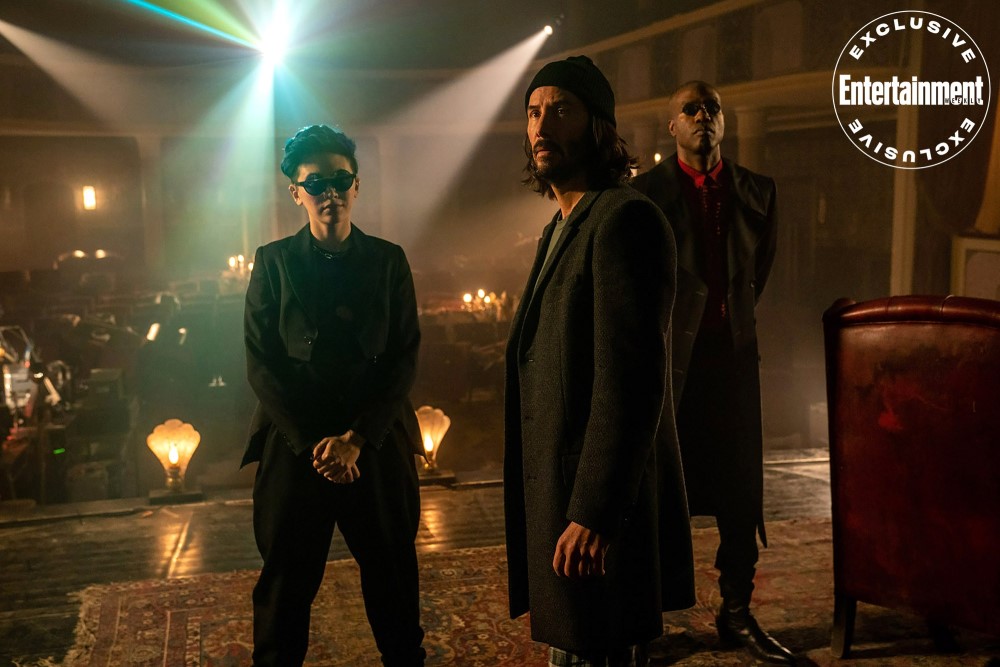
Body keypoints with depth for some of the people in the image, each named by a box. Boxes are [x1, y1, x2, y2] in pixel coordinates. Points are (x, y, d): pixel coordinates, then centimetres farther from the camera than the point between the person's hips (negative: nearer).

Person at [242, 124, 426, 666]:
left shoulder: (388, 261, 4)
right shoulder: (272, 262, 3)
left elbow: (404, 359, -1)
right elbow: (261, 364, -2)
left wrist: (357, 438, -11)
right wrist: (313, 443, -11)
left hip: (377, 444, 1)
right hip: (295, 446, 0)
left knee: (393, 581, 10)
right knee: (285, 586, 8)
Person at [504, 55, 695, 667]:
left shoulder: (625, 219, -14)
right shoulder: (561, 228, 17)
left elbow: (633, 381, -23)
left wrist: (594, 514, -24)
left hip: (600, 503, -10)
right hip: (558, 494, 10)